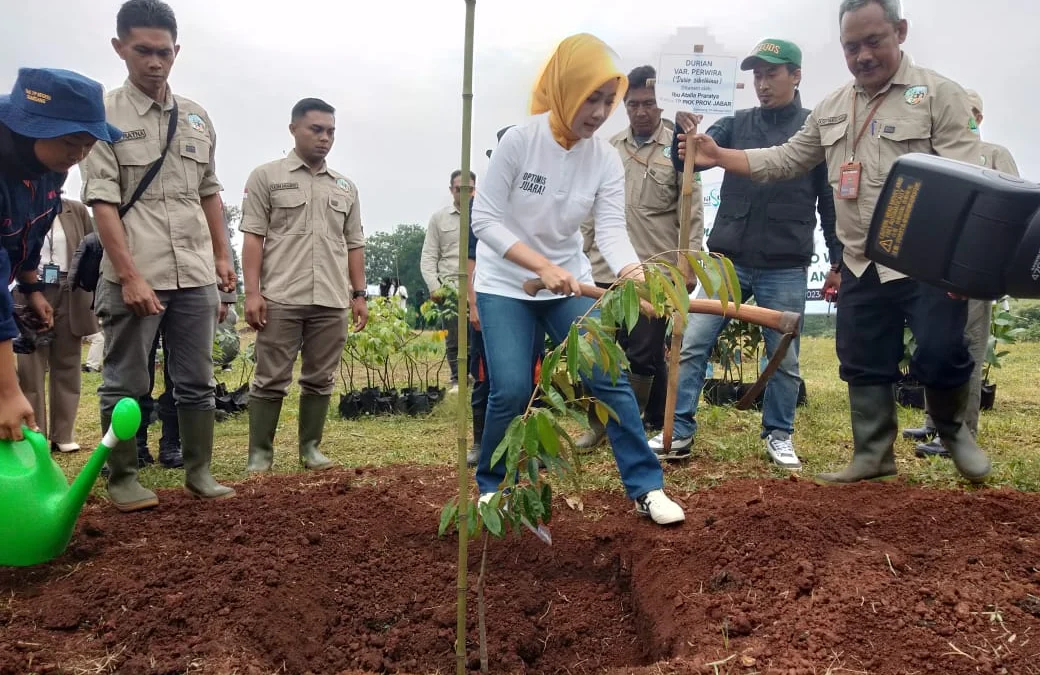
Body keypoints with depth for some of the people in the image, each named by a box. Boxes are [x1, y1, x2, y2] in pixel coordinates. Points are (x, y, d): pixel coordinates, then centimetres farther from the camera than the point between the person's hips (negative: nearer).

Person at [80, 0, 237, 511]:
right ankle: (122, 479, 19)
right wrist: (130, 276, -16)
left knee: (197, 382, 9)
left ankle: (199, 474, 20)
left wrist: (222, 255, 13)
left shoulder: (196, 117, 12)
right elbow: (103, 202, -9)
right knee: (124, 385, 6)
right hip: (134, 277, -4)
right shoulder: (105, 115, -2)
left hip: (195, 275, 4)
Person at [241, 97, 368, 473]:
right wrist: (252, 292, -9)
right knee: (271, 381, 2)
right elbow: (253, 238, -1)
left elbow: (354, 245, 16)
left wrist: (359, 294, 9)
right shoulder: (266, 177, 4)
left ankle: (310, 448, 19)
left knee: (320, 381, 8)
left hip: (333, 302, 4)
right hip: (281, 299, -3)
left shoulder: (345, 187, 16)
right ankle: (260, 453, 11)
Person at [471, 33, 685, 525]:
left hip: (569, 280, 3)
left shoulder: (607, 159, -8)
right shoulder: (519, 139, -18)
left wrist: (633, 273, -38)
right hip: (505, 282, -3)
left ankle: (646, 487, 6)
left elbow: (612, 229, -16)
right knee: (511, 389, -11)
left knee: (609, 377, -5)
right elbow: (484, 218, -19)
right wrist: (543, 268, -29)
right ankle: (491, 487, 14)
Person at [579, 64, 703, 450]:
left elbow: (693, 211, -4)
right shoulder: (609, 149, 11)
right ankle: (600, 423, 25)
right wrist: (581, 253, 13)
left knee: (646, 354, 1)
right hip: (605, 270, 5)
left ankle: (655, 427, 18)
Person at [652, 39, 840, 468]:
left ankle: (779, 435, 23)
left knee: (784, 358, 8)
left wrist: (838, 259, 0)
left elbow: (831, 201, 3)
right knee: (692, 344, -2)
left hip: (786, 268, -2)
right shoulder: (736, 125, 8)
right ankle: (680, 431, 7)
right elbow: (687, 161, -3)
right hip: (728, 260, 2)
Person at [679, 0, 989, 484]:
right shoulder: (830, 108, 13)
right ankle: (872, 456, 26)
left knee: (940, 356, -6)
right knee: (864, 366, 11)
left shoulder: (939, 94, -4)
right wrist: (719, 157, 3)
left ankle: (952, 430, 26)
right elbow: (786, 160, 16)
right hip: (861, 267, 5)